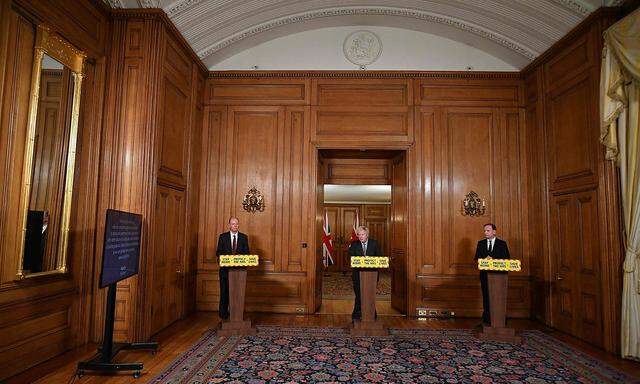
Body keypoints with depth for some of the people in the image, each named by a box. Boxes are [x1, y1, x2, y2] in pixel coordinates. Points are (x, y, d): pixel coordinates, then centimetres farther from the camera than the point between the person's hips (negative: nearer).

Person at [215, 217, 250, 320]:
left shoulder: (244, 237, 7)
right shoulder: (223, 237, 5)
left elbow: (247, 253, 4)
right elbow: (218, 252, 2)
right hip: (225, 268, 0)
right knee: (224, 291, 5)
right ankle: (223, 313, 16)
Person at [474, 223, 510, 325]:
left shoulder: (502, 244, 5)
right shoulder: (481, 243, 11)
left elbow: (507, 259, 0)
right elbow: (477, 258, 5)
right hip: (485, 274, 2)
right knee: (486, 297, 4)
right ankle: (487, 319, 12)